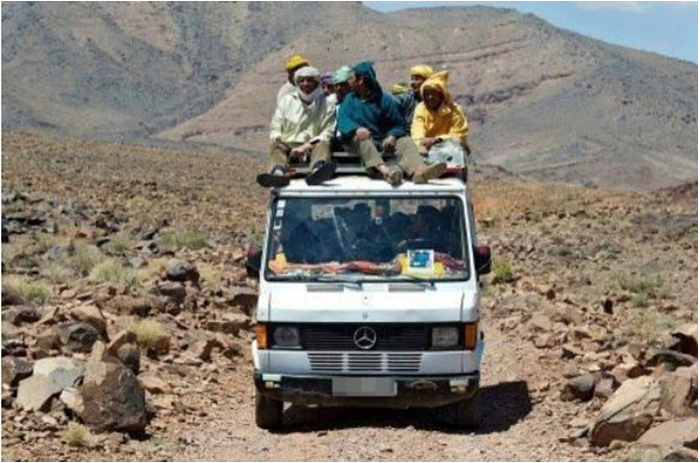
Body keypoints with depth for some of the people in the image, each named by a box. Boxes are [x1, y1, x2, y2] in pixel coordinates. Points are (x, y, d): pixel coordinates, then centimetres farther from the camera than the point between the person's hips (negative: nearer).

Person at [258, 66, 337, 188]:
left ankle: (317, 171, -70)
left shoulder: (326, 105, 13)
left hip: (312, 146, -2)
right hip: (287, 144, 2)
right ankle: (277, 174, -65)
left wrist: (306, 146, -14)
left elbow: (327, 134, 2)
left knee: (323, 145, -35)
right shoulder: (287, 100, 22)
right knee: (277, 146, -31)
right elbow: (276, 127, 17)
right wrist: (275, 139, -8)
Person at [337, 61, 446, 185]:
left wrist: (392, 136, -18)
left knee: (405, 141, -24)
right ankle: (384, 170, -62)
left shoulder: (385, 99, 11)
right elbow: (342, 121, -6)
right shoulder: (350, 99, 12)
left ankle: (419, 170, -56)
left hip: (383, 142, 1)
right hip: (358, 142, -1)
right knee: (362, 139, -34)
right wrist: (357, 128, -29)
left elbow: (398, 125, 6)